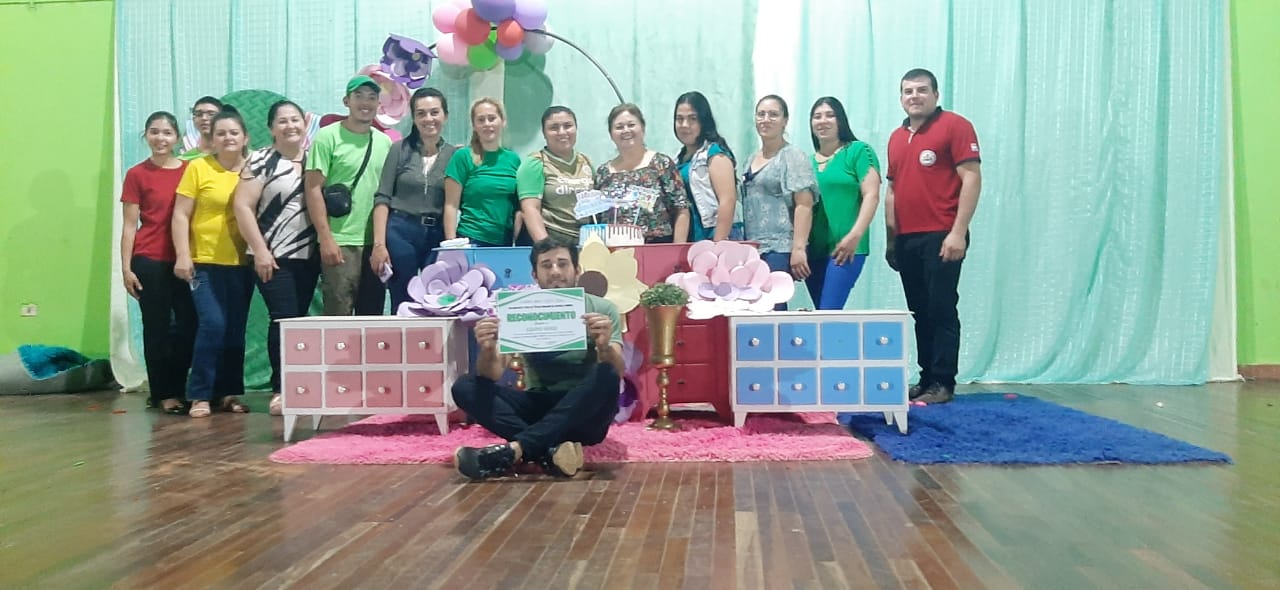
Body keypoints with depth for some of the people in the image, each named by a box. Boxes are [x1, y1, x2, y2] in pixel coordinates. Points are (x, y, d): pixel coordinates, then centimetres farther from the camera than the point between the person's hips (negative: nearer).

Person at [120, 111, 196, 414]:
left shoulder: (191, 170, 6)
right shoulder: (137, 174, 0)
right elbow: (130, 225, 1)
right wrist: (126, 267, -5)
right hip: (150, 262, -2)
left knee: (190, 326, 3)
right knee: (157, 328, 4)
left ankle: (177, 389, 20)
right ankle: (164, 394, 13)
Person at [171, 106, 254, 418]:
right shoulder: (198, 167, -1)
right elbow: (181, 215, -3)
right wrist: (183, 255, -12)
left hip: (242, 263, 3)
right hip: (205, 262, -3)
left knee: (236, 329, 6)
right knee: (213, 324, -13)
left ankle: (229, 392, 16)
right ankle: (199, 395, -3)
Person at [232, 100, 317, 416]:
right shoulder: (261, 161, -2)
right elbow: (242, 206, -8)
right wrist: (259, 250, -14)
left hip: (309, 257, 4)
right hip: (273, 257, -4)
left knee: (299, 320, 7)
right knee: (284, 319, -10)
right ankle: (280, 389, -4)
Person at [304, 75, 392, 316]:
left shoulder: (385, 141, 12)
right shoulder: (328, 137, -2)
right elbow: (313, 188, -7)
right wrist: (326, 238, -14)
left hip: (376, 243, 5)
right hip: (340, 242, -5)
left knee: (373, 317, 11)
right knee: (338, 317, -3)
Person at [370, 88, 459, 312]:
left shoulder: (454, 155, 5)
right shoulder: (400, 149, 3)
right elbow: (382, 198, 0)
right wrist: (379, 244, -7)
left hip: (438, 236, 1)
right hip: (400, 233, -1)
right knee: (402, 305, 3)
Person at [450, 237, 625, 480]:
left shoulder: (602, 309, -6)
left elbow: (617, 373, -18)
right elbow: (492, 376, -9)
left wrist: (604, 347, -40)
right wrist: (487, 351, -32)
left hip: (585, 414, -2)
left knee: (606, 376, -33)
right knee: (464, 387, -17)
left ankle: (514, 449, -36)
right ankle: (550, 450, -34)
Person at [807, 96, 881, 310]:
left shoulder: (858, 151, 1)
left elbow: (871, 195, -7)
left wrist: (855, 235, -17)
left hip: (845, 247, -5)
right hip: (813, 249, 6)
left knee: (828, 312, -15)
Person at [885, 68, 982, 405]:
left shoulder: (955, 126, -3)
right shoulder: (896, 137, 17)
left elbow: (972, 178, -10)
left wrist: (958, 231, -16)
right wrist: (890, 239, 18)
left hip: (941, 237, -6)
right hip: (907, 239, 7)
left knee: (942, 310, -3)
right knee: (920, 312, 10)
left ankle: (943, 384, 2)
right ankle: (926, 378, 17)